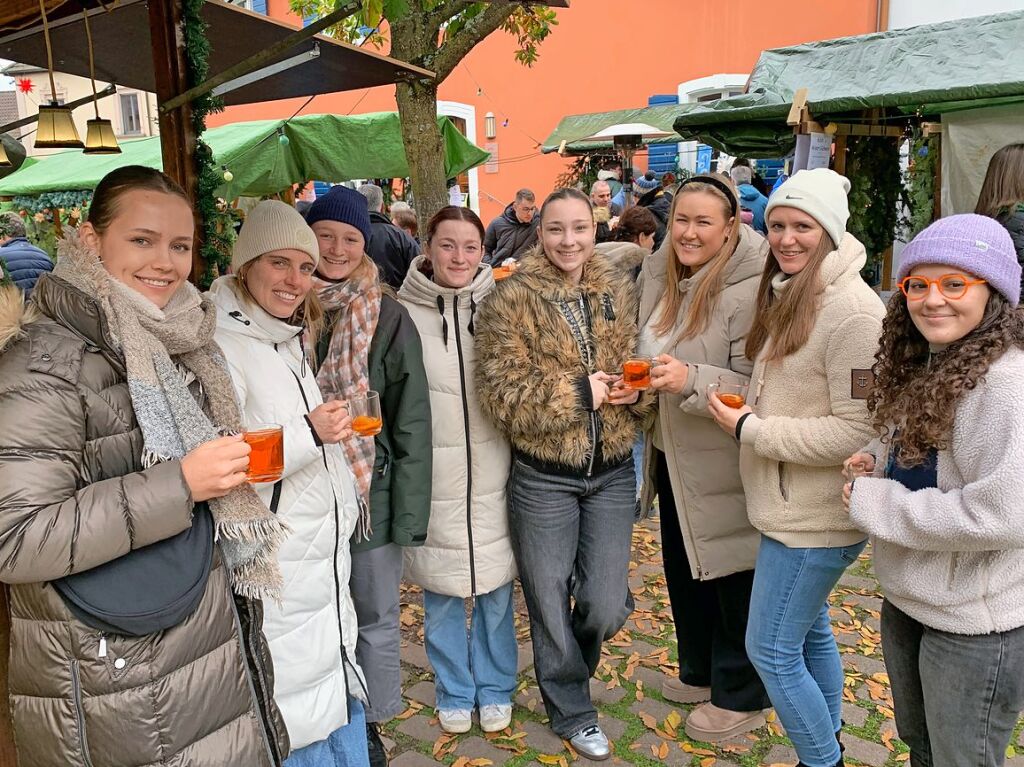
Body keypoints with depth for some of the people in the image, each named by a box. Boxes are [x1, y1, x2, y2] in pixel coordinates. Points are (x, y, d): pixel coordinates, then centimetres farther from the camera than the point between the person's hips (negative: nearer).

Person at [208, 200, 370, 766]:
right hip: (275, 572, -9)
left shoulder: (287, 339, 13)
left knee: (342, 702, 18)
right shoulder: (220, 343, -17)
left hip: (325, 559, 9)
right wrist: (309, 433, -26)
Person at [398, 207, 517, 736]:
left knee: (495, 587, 12)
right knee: (441, 590, 12)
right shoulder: (403, 312, -6)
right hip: (432, 477, -1)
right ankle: (454, 691, 35)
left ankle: (494, 688, 35)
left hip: (491, 473, 1)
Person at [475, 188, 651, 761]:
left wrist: (636, 389, -10)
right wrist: (579, 393, -20)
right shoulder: (512, 300, -9)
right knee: (551, 605, 12)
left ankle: (569, 666, 43)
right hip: (543, 477, -3)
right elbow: (502, 391, -17)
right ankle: (572, 712, 37)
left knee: (607, 607, 7)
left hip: (612, 472, 3)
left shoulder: (622, 290, 4)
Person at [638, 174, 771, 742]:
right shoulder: (660, 278, 2)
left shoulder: (748, 291, -20)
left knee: (732, 579, 10)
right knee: (682, 570, 22)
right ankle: (700, 671, 45)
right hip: (672, 455, 8)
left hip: (722, 465, -8)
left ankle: (740, 697, 31)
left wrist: (692, 379, -33)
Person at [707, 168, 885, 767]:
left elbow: (856, 433, -24)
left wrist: (749, 429, -18)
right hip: (791, 507, 9)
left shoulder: (852, 310, -21)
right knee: (811, 632, 22)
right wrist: (748, 415, 3)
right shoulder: (788, 294, 9)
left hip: (814, 516, -9)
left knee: (772, 650, 0)